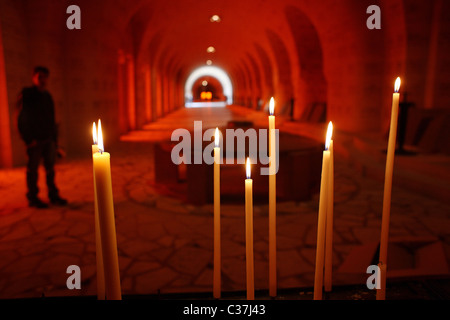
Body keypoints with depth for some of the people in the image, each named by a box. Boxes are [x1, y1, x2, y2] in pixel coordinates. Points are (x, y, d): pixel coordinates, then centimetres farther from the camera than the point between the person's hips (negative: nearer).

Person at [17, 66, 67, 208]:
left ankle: (53, 195, 15)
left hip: (48, 139, 5)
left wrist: (55, 140, 11)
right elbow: (21, 119, -6)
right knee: (32, 168, 1)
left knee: (50, 167, 7)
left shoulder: (47, 96, 14)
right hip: (34, 140, -5)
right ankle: (32, 198, 9)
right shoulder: (26, 95, -2)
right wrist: (28, 139, -14)